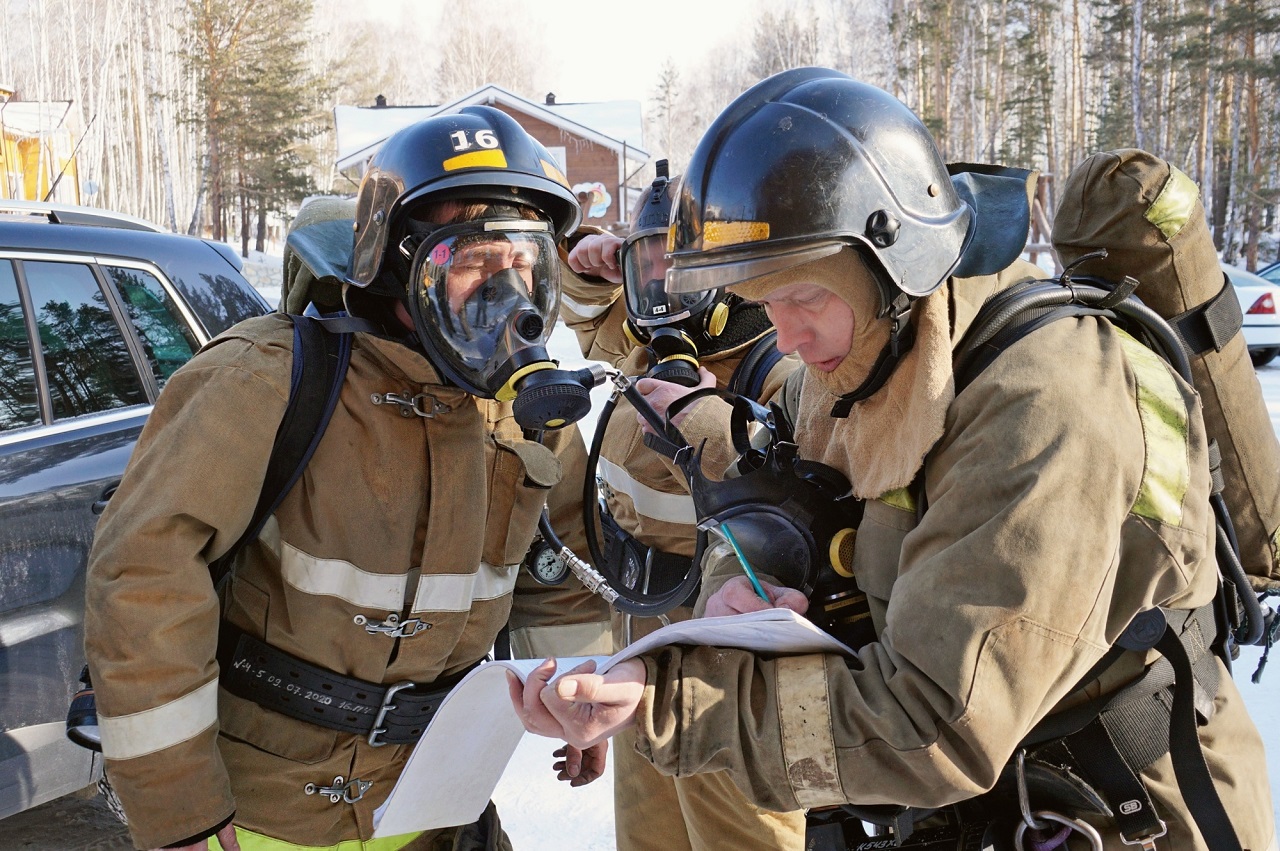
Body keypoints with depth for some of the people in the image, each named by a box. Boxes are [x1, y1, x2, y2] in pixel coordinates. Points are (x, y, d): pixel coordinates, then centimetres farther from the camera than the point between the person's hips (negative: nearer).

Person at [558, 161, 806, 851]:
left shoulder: (786, 375, -24)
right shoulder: (650, 349, 3)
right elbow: (594, 323, 26)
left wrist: (705, 419, -38)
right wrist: (592, 276, 5)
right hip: (640, 632, 9)